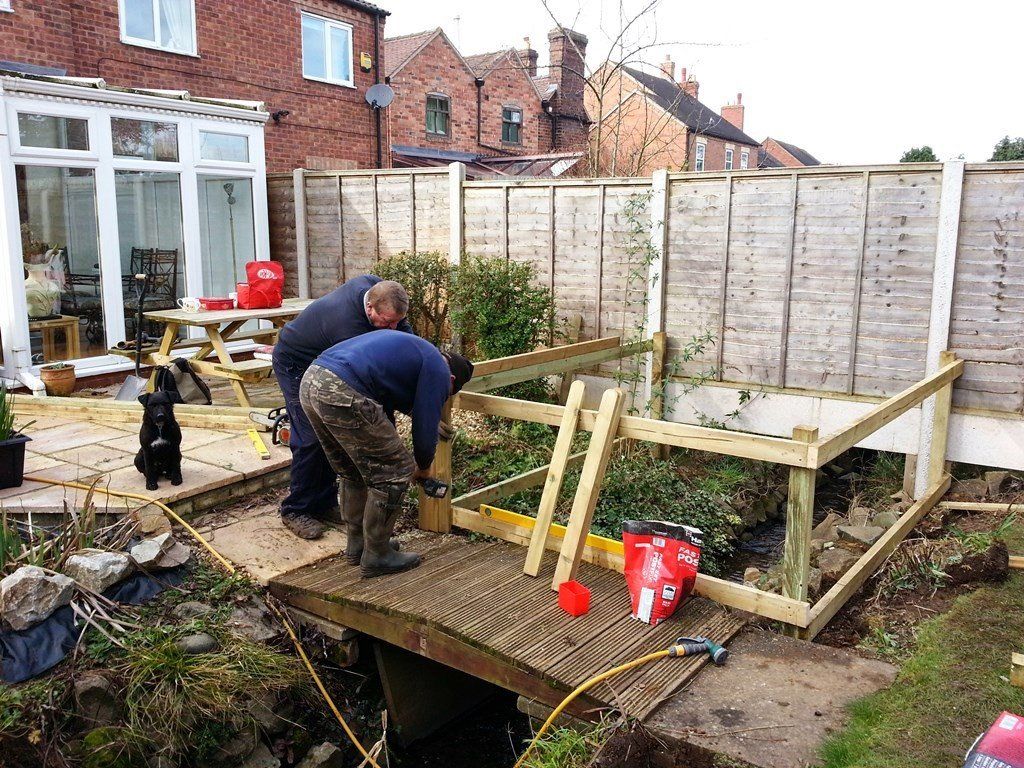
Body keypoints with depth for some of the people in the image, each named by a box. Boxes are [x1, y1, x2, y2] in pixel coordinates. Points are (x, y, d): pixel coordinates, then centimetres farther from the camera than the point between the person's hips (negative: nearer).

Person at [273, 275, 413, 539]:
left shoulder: (374, 285, -19)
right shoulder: (349, 328, -41)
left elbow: (403, 328, -3)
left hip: (323, 363, 8)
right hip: (296, 365, -8)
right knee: (311, 438, -13)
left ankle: (324, 502, 16)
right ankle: (295, 510, 1)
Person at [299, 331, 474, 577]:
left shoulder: (413, 348, 31)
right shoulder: (438, 371, 5)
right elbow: (425, 431, 4)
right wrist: (423, 468, 25)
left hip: (310, 382, 10)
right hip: (342, 394, -10)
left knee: (354, 472, 26)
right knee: (395, 472, 6)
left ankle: (357, 544, 38)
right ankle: (377, 557, 16)